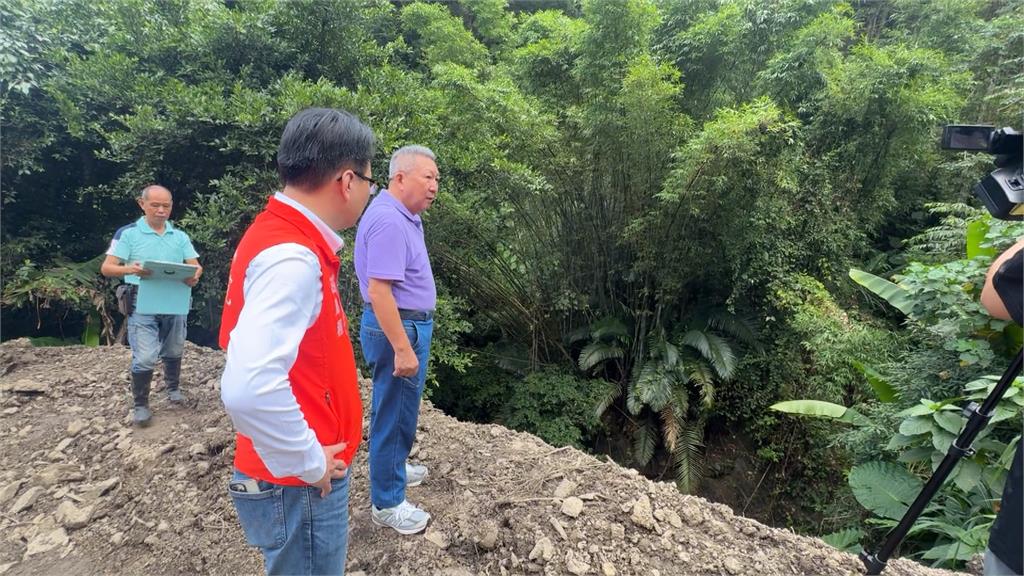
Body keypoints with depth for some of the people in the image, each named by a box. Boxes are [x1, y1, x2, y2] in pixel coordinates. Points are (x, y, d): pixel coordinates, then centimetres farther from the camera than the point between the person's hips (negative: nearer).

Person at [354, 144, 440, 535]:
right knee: (393, 413, 1)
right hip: (397, 329, -11)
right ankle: (386, 503, 16)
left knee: (399, 410, 25)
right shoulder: (388, 221, -22)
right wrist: (402, 349, -27)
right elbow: (379, 291, -27)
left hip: (408, 325, 11)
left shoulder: (403, 216, 11)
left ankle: (394, 468, 45)